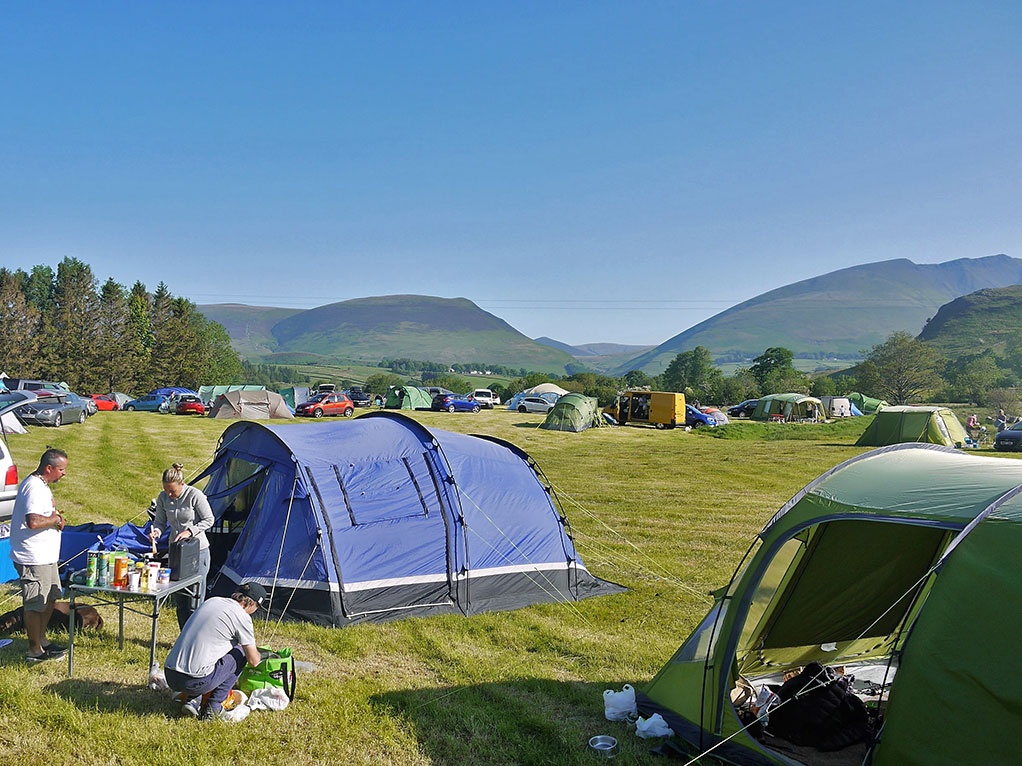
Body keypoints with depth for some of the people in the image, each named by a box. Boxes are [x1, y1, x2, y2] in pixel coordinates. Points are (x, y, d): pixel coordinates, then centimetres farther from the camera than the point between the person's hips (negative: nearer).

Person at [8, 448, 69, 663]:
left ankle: (41, 640, 33)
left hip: (45, 555, 11)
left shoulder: (41, 485, 13)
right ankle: (35, 651, 11)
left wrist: (54, 516, 8)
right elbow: (33, 521, -33)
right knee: (35, 604, 0)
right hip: (33, 558, -11)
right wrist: (56, 519, -17)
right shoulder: (34, 488, -21)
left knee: (50, 598, 20)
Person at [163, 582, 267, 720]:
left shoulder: (212, 600, 16)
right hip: (196, 682, -7)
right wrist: (255, 651, 26)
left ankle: (192, 700, 15)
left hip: (169, 677, 7)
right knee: (240, 653, 13)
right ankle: (213, 707, 9)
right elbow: (253, 661, 2)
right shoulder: (242, 616, -4)